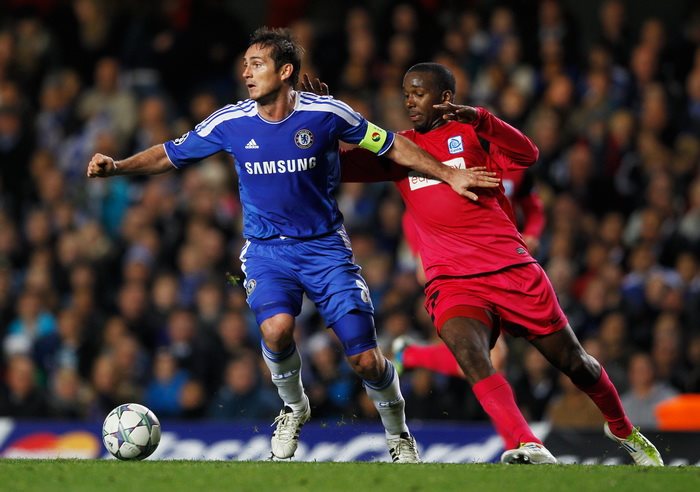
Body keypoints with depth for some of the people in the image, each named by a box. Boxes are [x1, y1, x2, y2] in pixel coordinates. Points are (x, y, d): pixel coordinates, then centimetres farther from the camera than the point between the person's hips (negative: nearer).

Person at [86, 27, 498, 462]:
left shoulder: (326, 114, -12)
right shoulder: (230, 123, -7)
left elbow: (391, 146, 0)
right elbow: (170, 156, 5)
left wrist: (450, 175, 0)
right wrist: (117, 167, -9)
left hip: (326, 246, -1)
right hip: (266, 248, 1)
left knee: (365, 359, -8)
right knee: (276, 328, -30)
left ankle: (398, 434, 22)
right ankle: (294, 408, 2)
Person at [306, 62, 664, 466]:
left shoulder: (470, 132, 5)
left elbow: (527, 156, -12)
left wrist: (478, 119, -27)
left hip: (513, 271, -1)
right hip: (452, 282, 1)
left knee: (575, 363, 8)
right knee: (467, 350, -32)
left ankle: (622, 429, 36)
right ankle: (526, 447, -44)